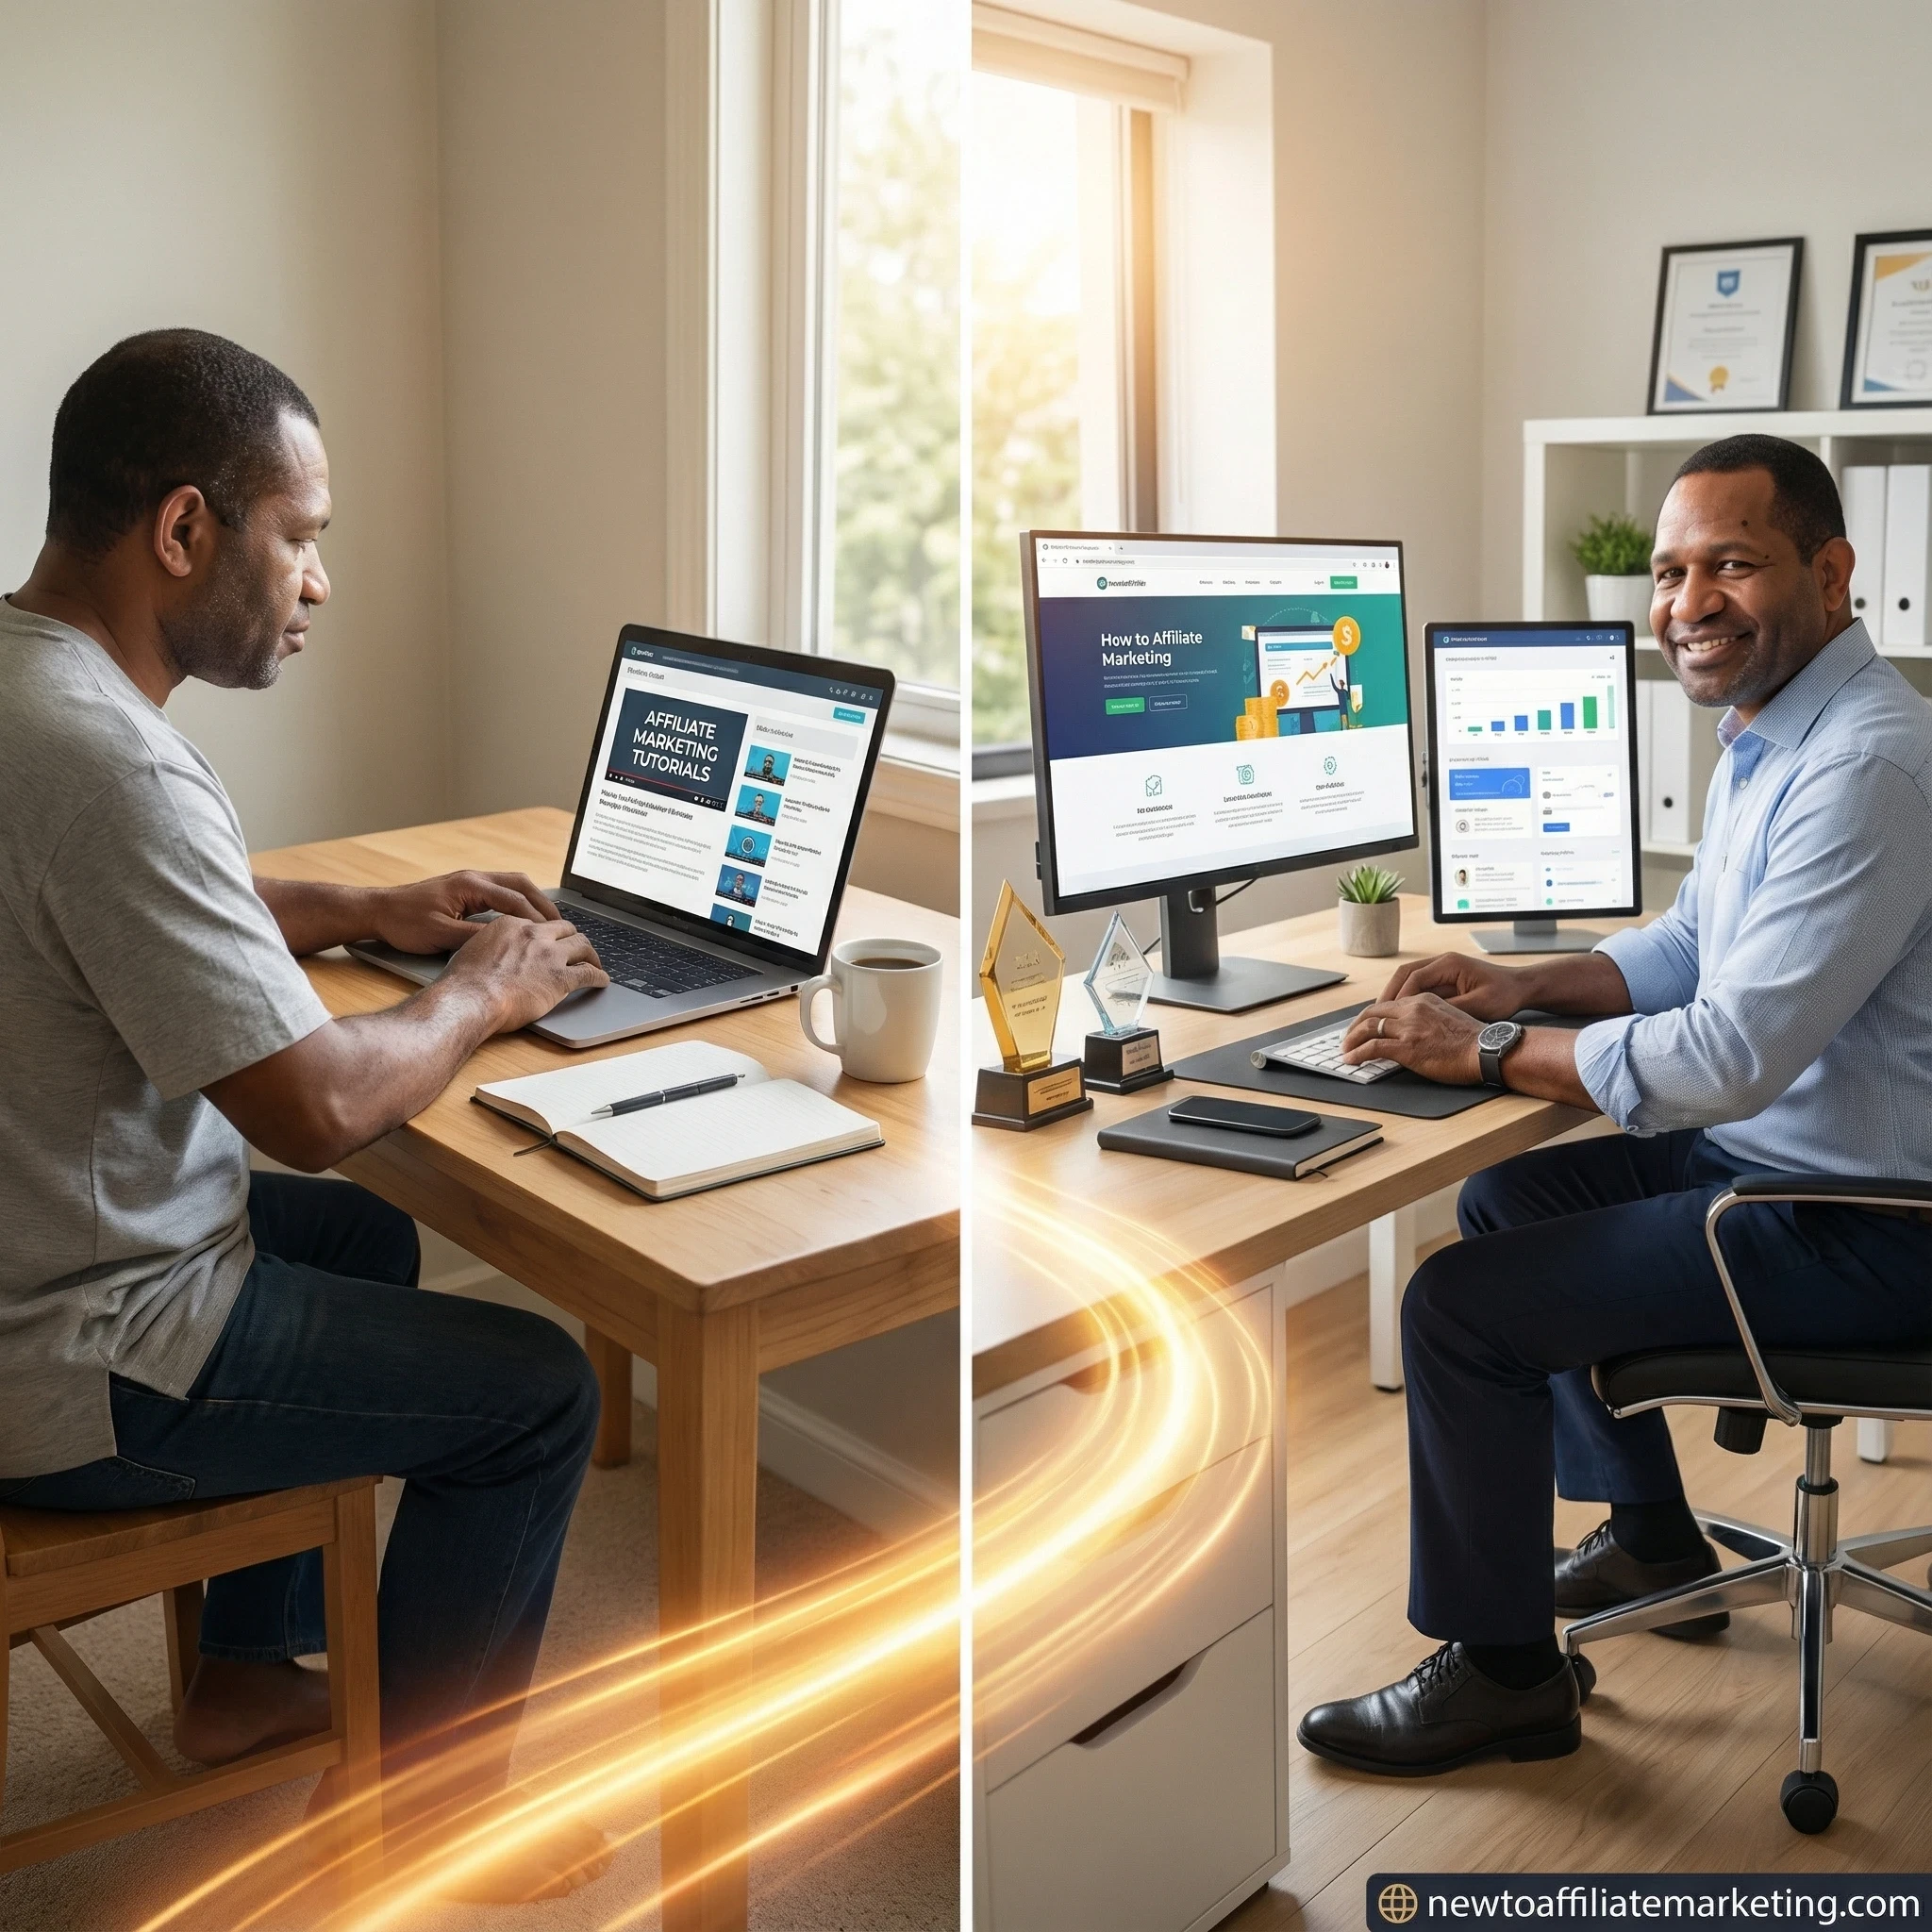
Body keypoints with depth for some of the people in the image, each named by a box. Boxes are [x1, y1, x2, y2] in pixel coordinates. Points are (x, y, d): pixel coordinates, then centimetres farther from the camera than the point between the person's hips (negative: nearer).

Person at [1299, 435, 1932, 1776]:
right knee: (1503, 1204, 22)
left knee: (1461, 1305, -13)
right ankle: (1651, 1536, 34)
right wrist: (1527, 984, 3)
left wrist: (1484, 1055, -21)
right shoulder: (1769, 731, 8)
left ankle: (1504, 1674, 7)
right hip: (1766, 1152, 11)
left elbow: (1730, 1055, -30)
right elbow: (1692, 948, 19)